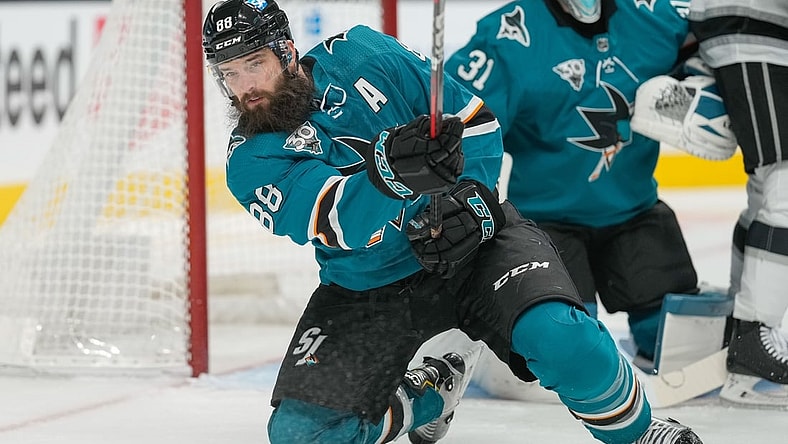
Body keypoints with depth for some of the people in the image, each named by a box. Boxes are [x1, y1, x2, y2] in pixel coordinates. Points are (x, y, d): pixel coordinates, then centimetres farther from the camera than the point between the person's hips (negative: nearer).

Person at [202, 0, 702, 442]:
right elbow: (337, 222, -31)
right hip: (366, 288, 2)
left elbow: (474, 119, -1)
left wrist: (470, 199, -17)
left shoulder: (359, 55, -9)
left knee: (559, 338, -31)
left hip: (471, 242, -2)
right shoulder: (251, 162, -11)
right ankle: (431, 392, 17)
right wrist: (389, 172, -51)